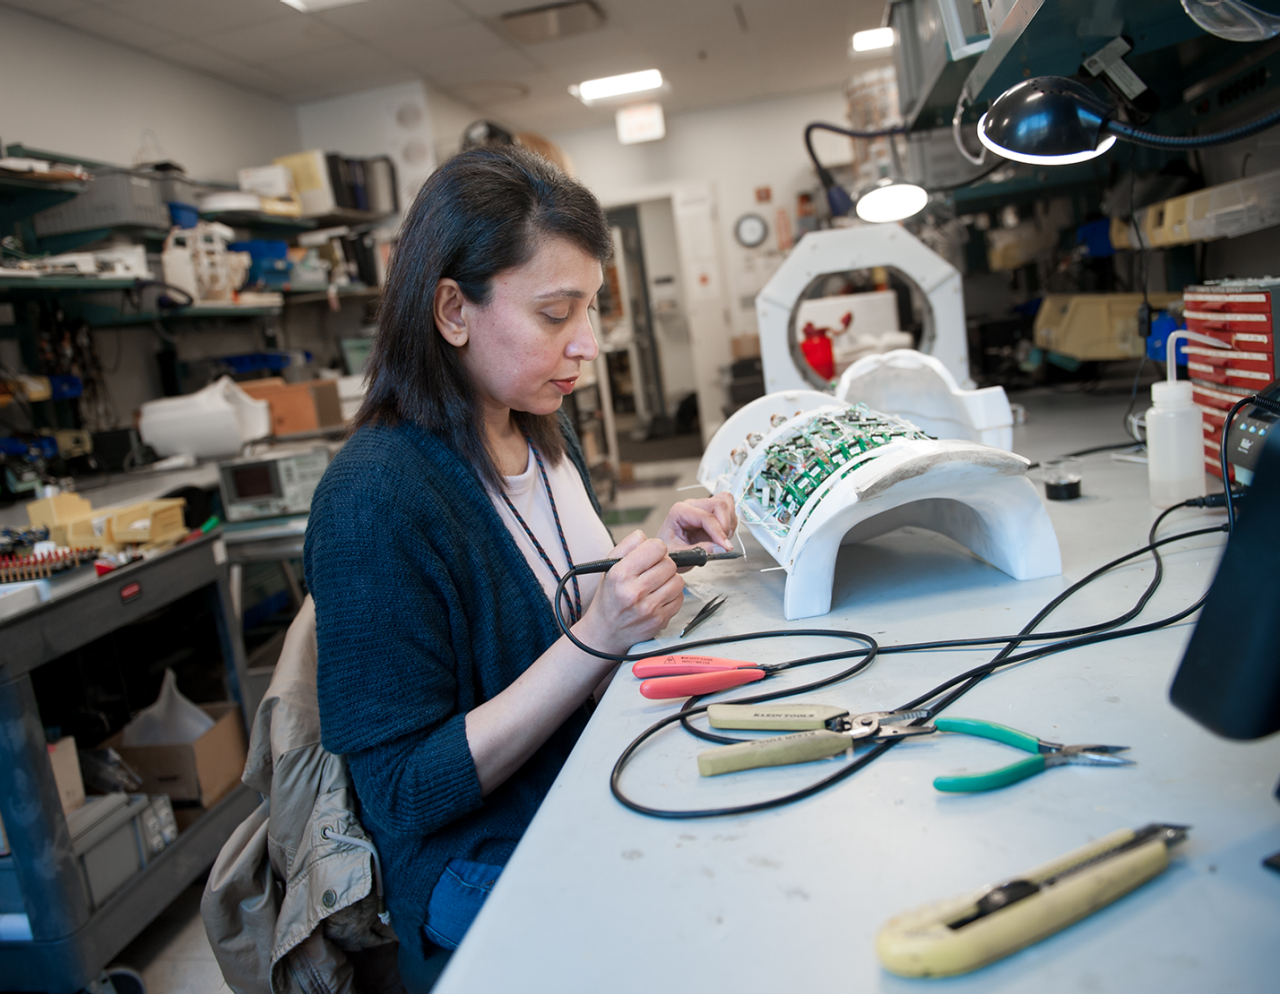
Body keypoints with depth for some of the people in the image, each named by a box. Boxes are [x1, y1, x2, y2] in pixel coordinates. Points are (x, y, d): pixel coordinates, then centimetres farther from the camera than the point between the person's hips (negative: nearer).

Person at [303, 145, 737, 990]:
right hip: (486, 866, -7)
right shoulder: (373, 499, -22)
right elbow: (407, 795, -20)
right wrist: (596, 636, -28)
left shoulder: (546, 433, 1)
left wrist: (658, 556, -4)